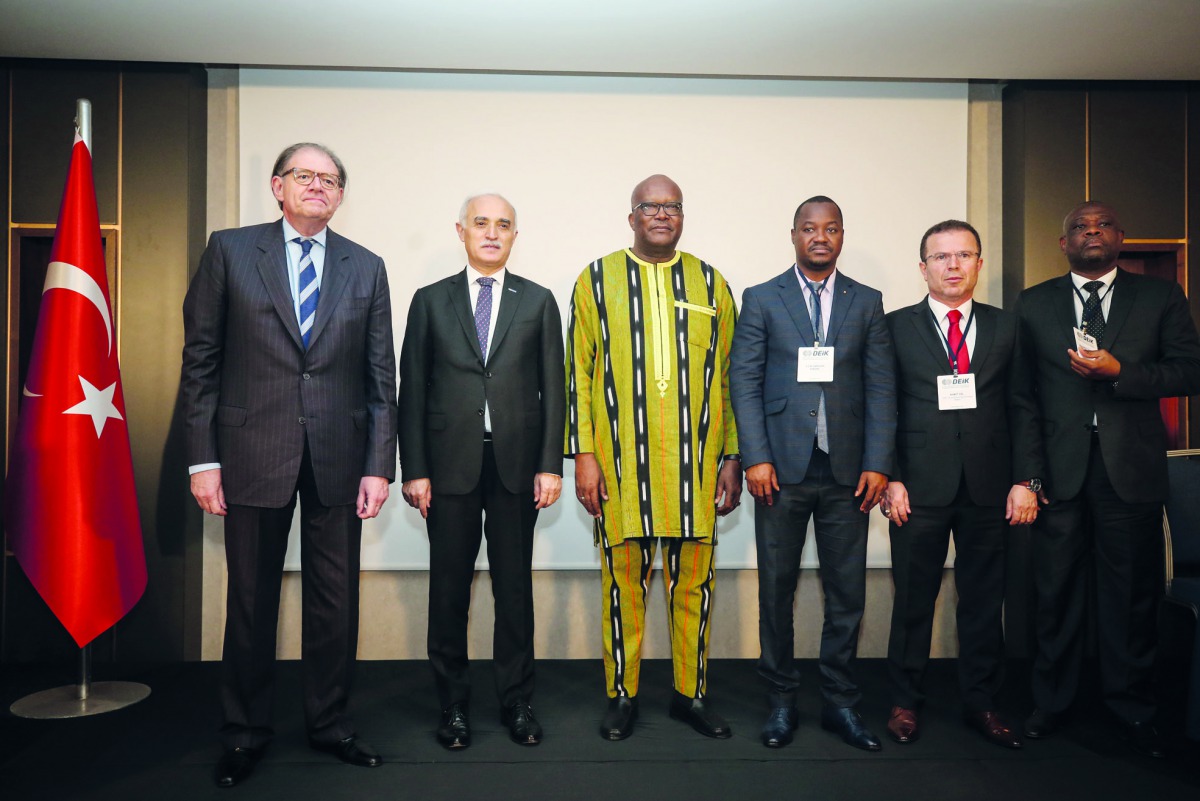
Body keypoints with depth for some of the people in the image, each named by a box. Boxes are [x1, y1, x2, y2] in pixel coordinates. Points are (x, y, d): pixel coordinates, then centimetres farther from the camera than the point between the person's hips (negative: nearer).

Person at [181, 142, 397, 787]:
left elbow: (380, 376, 5)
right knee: (251, 598, 10)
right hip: (253, 454, -1)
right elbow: (201, 359, 1)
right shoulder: (229, 251, 4)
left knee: (335, 599, 9)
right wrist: (202, 458, -5)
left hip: (339, 458, 2)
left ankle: (329, 723, 28)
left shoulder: (366, 268, 8)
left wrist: (379, 465, -1)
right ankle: (245, 732, 29)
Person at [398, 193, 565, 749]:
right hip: (450, 463, 0)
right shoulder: (431, 301, 8)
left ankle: (517, 702, 20)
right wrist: (414, 469, -2)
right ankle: (453, 703, 21)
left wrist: (551, 465, -3)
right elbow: (412, 390, 5)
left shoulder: (538, 302, 9)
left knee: (514, 585, 7)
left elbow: (552, 388, 5)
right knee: (449, 586, 6)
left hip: (516, 464, 0)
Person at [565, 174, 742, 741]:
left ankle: (691, 693, 24)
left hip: (695, 461, 2)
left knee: (693, 581, 8)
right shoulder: (596, 280, 7)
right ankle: (622, 695, 22)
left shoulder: (712, 284, 12)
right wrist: (583, 455, -4)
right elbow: (579, 373, 3)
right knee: (623, 578, 6)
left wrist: (732, 458, 6)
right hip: (621, 460, -1)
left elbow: (727, 379, 11)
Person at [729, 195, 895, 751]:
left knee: (847, 591, 7)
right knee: (776, 588, 6)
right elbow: (744, 382, -1)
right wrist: (756, 458, -10)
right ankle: (782, 699, 20)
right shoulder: (762, 300, 5)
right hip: (782, 467, -1)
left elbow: (881, 388, 5)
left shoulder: (866, 302, 10)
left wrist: (877, 464, -4)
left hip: (847, 470, 2)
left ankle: (840, 702, 22)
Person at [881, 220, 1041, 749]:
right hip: (920, 487, -2)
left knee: (984, 600, 10)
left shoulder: (1006, 328, 10)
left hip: (988, 488, 2)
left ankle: (980, 703, 25)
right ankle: (905, 702, 21)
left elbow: (1023, 409, 8)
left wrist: (1026, 480, 1)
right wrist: (890, 478, -7)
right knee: (913, 599, 6)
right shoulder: (897, 327, 3)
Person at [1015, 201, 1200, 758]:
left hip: (1131, 467, 0)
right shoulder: (1033, 304, 10)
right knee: (1056, 591, 7)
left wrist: (1119, 372, -14)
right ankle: (1052, 701, 21)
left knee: (1131, 593, 7)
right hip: (1059, 467, 0)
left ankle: (1131, 706, 23)